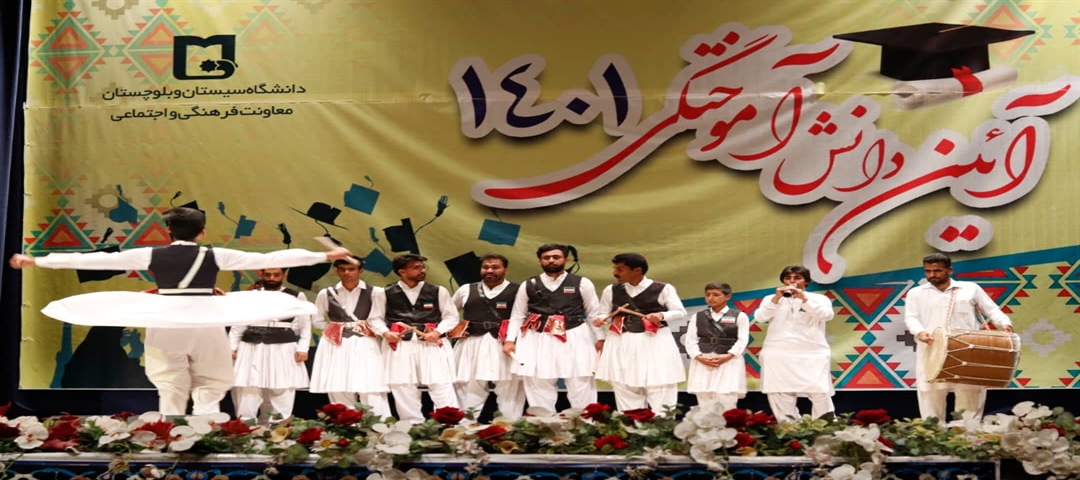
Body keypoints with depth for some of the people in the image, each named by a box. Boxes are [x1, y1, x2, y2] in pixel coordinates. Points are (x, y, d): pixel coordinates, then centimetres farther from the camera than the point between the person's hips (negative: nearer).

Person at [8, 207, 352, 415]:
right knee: (208, 392, 6)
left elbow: (95, 260, 4)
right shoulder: (215, 256, -2)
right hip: (205, 324, -1)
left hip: (164, 324, 1)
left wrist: (37, 261, 12)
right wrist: (324, 256, -1)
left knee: (170, 393, 10)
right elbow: (267, 259, -4)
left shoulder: (151, 255, 1)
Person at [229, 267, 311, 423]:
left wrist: (302, 349, -4)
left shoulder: (297, 297, 7)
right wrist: (232, 347, 1)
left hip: (283, 352, -1)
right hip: (251, 350, 1)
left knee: (280, 402, 3)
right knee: (245, 398, -3)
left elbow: (305, 326, 6)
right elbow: (238, 325, 10)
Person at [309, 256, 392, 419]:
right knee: (338, 390, 1)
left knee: (370, 390, -11)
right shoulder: (326, 293, 9)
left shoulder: (375, 293, 1)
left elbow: (376, 320, -3)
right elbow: (318, 321, 14)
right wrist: (336, 327, -1)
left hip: (365, 346, -3)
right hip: (336, 346, 3)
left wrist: (386, 333, -23)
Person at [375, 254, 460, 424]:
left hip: (432, 344, -1)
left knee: (441, 385, -6)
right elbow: (376, 318, 9)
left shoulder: (438, 291, 6)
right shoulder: (386, 294, 5)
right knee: (402, 387, 4)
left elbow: (451, 316, 8)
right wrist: (385, 333, -9)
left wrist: (438, 332, -8)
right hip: (399, 346, 1)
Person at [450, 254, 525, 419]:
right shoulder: (466, 290, 11)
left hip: (506, 346, -2)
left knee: (510, 389, 0)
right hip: (471, 346, 3)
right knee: (468, 388, 5)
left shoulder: (517, 291, 0)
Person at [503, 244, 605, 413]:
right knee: (538, 386, 4)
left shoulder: (582, 283, 5)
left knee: (581, 386, 0)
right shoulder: (528, 285, 10)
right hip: (538, 341, 2)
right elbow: (518, 315, 11)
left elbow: (595, 313, 7)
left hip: (575, 339, -1)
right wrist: (510, 340, 1)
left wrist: (599, 339, 0)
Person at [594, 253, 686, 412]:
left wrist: (661, 315, -16)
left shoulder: (663, 289, -1)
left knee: (661, 393, -3)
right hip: (621, 344, 3)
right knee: (626, 395, 3)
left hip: (656, 343, -3)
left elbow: (680, 312, 2)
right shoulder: (611, 290, 8)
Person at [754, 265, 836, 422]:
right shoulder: (771, 299, 14)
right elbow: (759, 317, -1)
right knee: (780, 394, -3)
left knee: (820, 391, -11)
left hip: (812, 353, -2)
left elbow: (827, 315, -8)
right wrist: (776, 298, -13)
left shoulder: (819, 299, 10)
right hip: (778, 353, 2)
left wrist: (804, 299, -16)